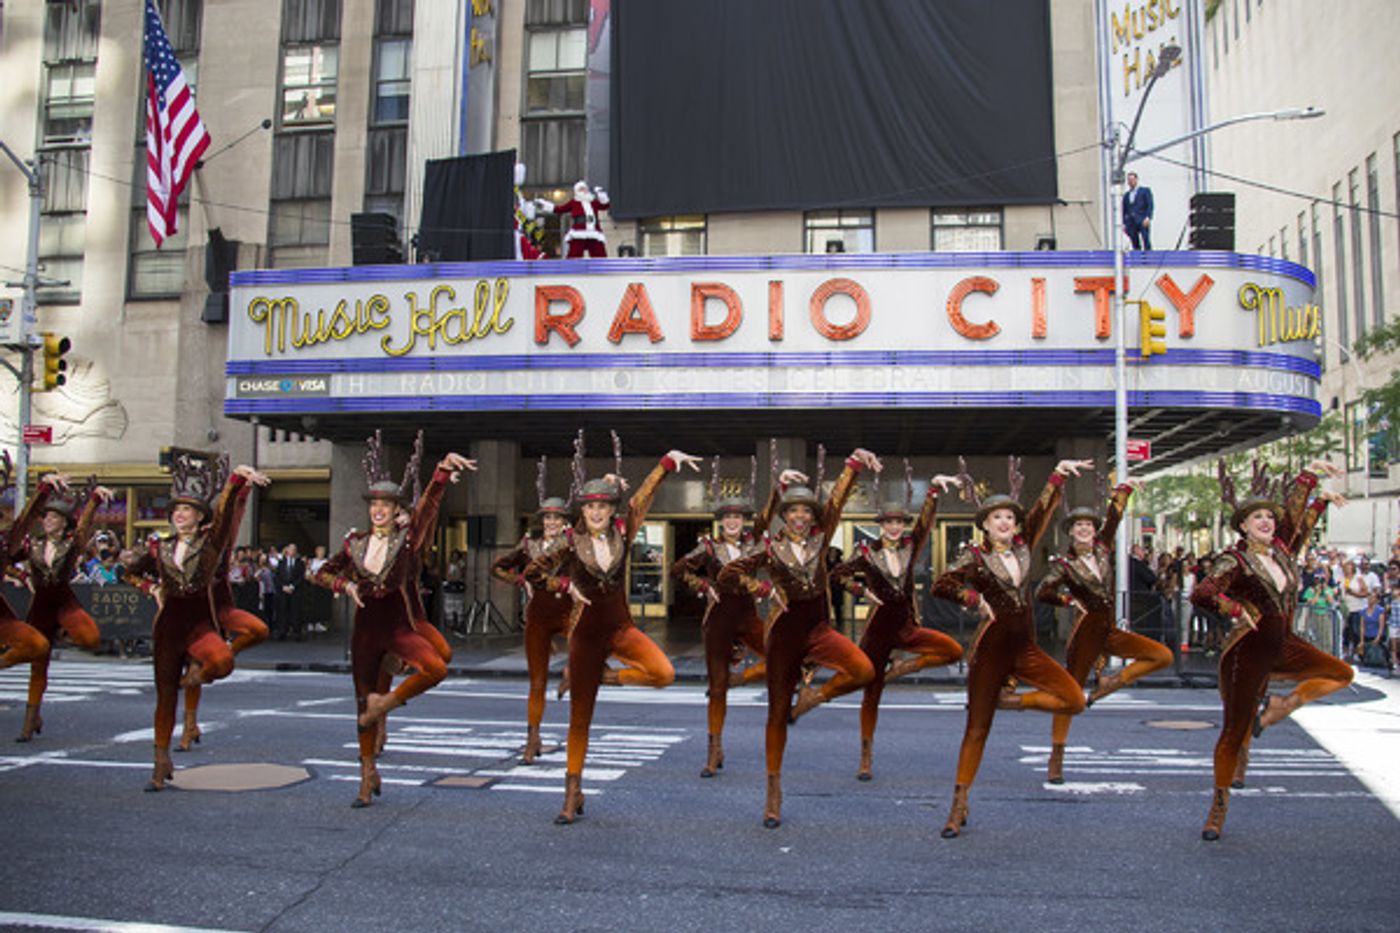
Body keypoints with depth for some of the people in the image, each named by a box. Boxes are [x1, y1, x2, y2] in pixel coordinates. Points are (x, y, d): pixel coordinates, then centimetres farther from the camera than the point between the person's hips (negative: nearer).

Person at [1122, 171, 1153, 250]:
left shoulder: (1145, 190, 7)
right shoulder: (1126, 195, 19)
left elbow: (1150, 205, -1)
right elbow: (1124, 210, 17)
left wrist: (1148, 218, -15)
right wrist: (1124, 223, 8)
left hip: (1143, 221, -4)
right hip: (1131, 222, 4)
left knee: (1146, 243, -12)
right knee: (1135, 245, -1)